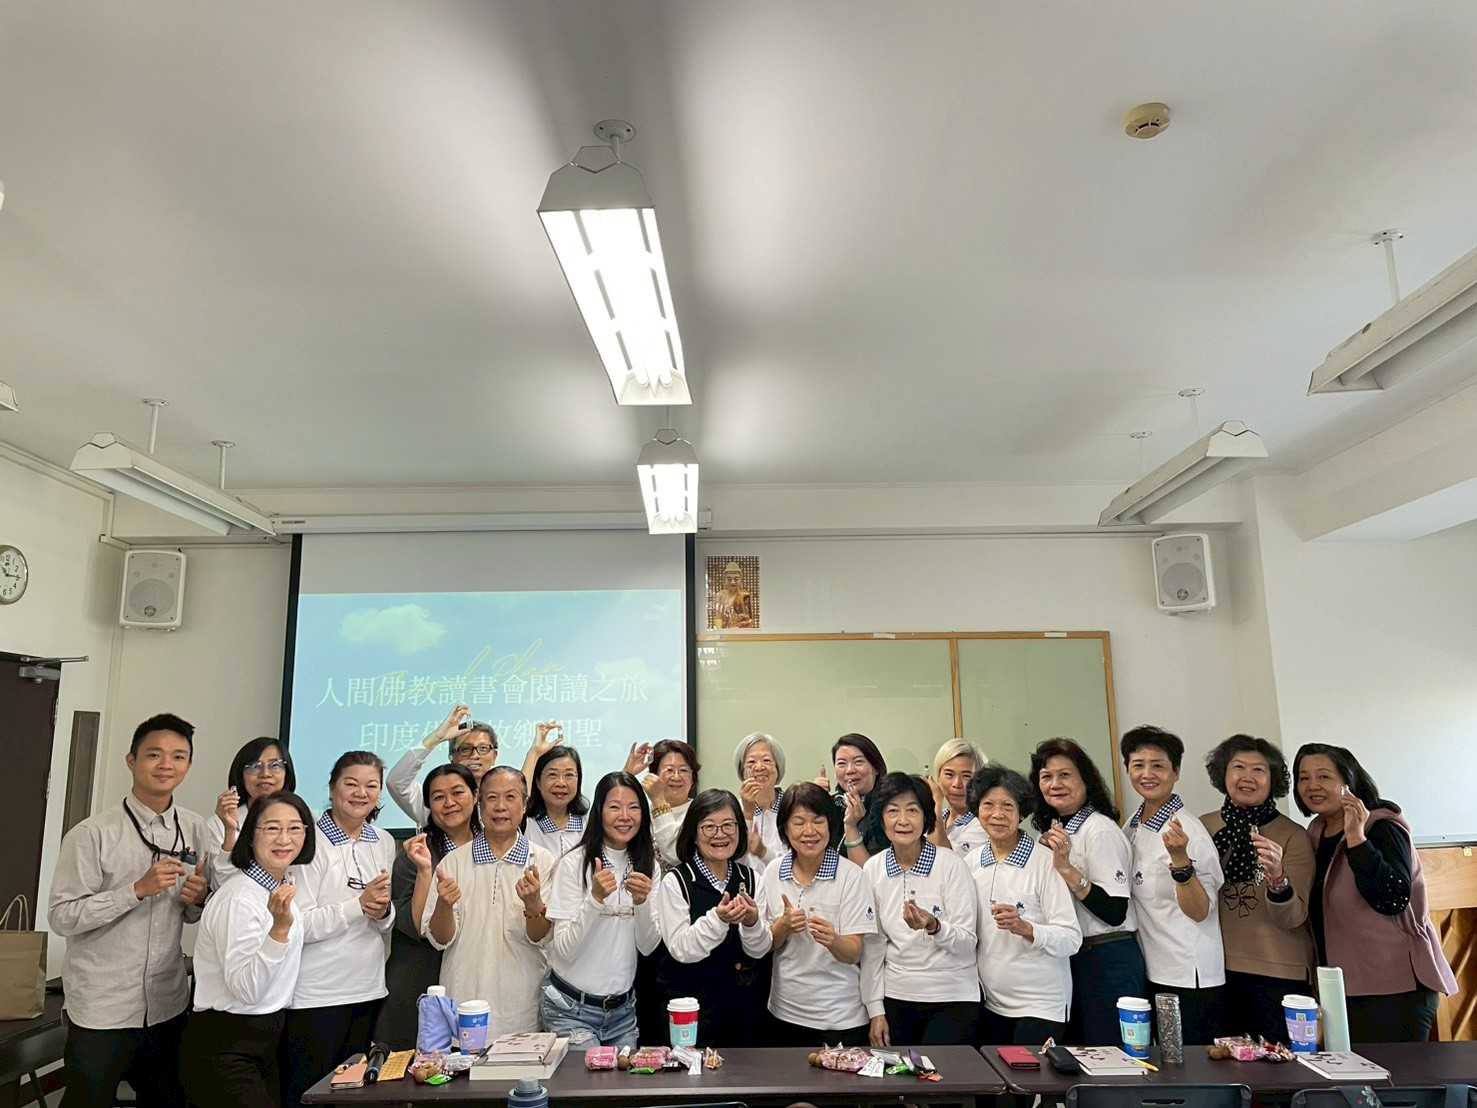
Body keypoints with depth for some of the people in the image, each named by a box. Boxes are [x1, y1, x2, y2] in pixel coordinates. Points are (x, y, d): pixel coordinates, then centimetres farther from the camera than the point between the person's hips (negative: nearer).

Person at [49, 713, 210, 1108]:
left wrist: (197, 900, -9)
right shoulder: (92, 834, -12)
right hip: (101, 1009, -5)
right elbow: (62, 917, -15)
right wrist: (138, 889, -23)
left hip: (168, 1005, 5)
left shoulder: (196, 830, 2)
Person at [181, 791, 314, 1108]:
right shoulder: (239, 899, -22)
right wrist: (279, 930, -35)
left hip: (267, 1042, 9)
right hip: (225, 1048, -9)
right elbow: (246, 989, -26)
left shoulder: (285, 883, 5)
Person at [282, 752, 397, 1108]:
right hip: (315, 997, -6)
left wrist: (384, 912, -8)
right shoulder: (311, 841, -10)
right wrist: (359, 905, -22)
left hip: (369, 991, 6)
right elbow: (298, 925, -18)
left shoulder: (384, 842, 7)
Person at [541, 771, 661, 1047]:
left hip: (623, 1008, 5)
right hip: (571, 1008, -4)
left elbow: (648, 947, -1)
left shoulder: (647, 865, 2)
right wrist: (595, 898, -29)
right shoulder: (574, 863, -14)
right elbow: (564, 950, -16)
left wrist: (642, 901, -18)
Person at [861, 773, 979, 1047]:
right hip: (896, 997, 3)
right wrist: (875, 1009, 2)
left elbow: (968, 942, -11)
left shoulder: (952, 864, -11)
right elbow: (872, 944, 4)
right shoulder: (872, 869, -2)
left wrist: (933, 927, -30)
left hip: (953, 1000, -3)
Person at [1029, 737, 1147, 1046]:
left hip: (1107, 961, -8)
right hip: (1067, 958, 9)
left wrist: (1066, 869, -28)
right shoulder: (1052, 830, 9)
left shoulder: (1101, 830, -16)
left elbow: (1115, 912, -23)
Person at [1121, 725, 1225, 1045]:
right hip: (1151, 973, 7)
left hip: (1188, 979, -7)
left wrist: (1180, 858, -33)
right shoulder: (1133, 826, 6)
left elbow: (1199, 912, -19)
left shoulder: (1188, 830, -16)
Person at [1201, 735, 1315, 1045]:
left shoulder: (1293, 836, -7)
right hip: (1219, 972, 3)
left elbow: (1293, 919, -14)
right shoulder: (1203, 827, 0)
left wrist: (1277, 877, -32)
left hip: (1278, 976, -2)